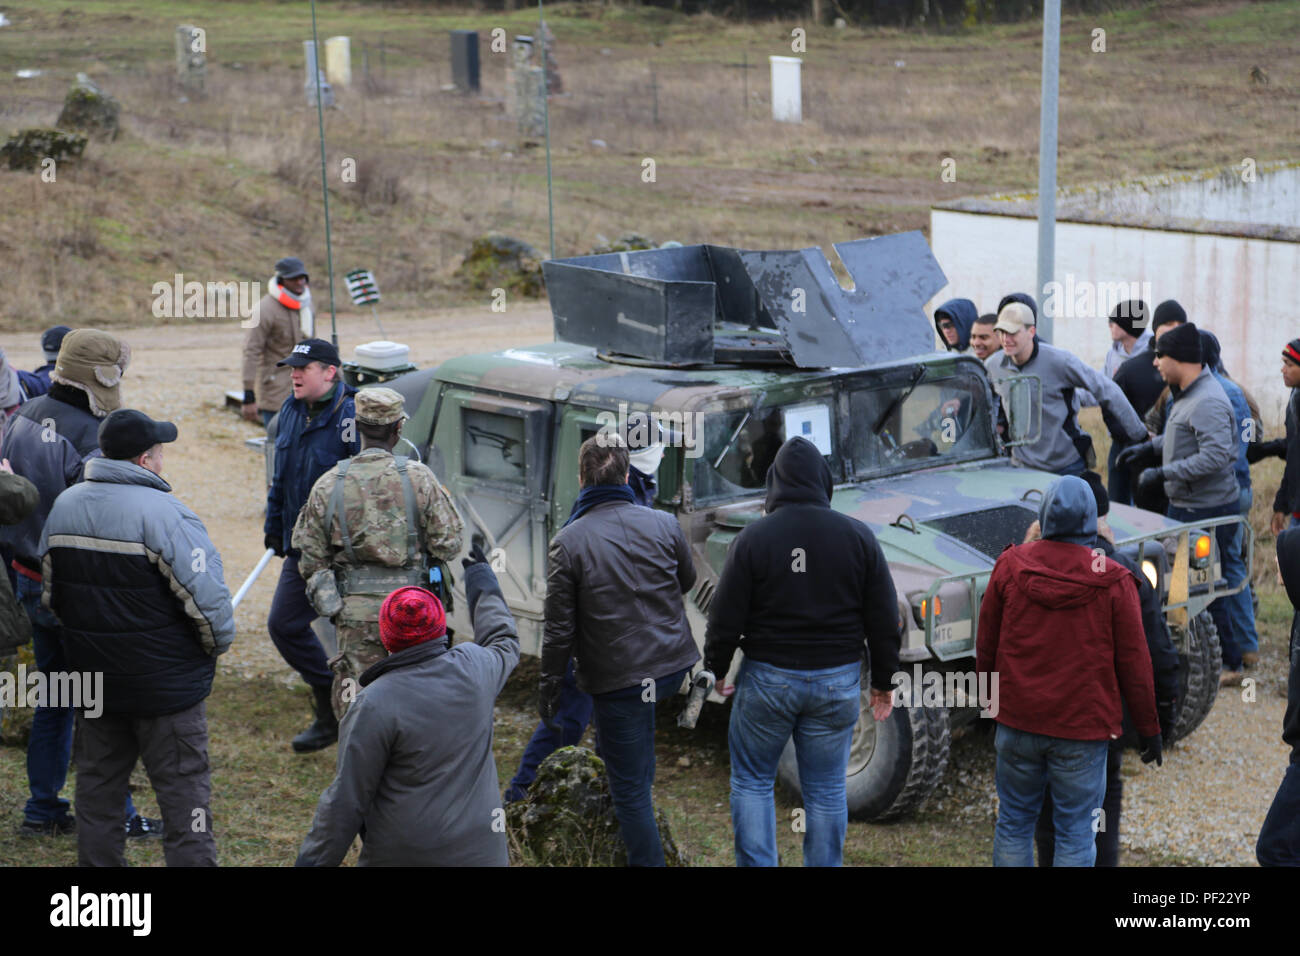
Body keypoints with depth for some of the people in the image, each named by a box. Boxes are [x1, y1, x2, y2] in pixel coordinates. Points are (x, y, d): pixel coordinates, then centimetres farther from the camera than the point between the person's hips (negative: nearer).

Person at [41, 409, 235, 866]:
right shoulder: (165, 514, -20)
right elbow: (208, 600, -21)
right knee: (183, 793, 2)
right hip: (166, 687, -6)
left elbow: (50, 594, 13)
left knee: (98, 789, 17)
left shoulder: (64, 507, 3)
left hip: (93, 678, 6)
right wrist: (217, 645, -2)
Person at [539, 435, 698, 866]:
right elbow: (686, 580, 13)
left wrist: (550, 682, 1)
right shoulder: (664, 524, -6)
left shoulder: (568, 541, -15)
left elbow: (560, 627, -12)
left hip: (617, 680, -4)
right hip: (673, 666, 4)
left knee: (630, 792, 7)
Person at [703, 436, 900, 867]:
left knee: (751, 781, 13)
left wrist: (715, 669, 9)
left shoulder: (753, 537, -10)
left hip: (767, 678, -2)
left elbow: (726, 617, -7)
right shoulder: (858, 536, -4)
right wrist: (884, 680, 12)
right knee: (827, 791, 10)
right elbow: (884, 619, 1)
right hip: (838, 681, 2)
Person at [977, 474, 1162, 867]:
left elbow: (986, 646, 6)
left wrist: (988, 700, 22)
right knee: (1075, 835, 5)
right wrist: (1149, 729, 7)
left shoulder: (1010, 566, -3)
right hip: (1083, 729, -2)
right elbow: (1134, 662, -4)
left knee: (1013, 823, 14)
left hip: (1017, 720, 2)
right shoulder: (1113, 581, -9)